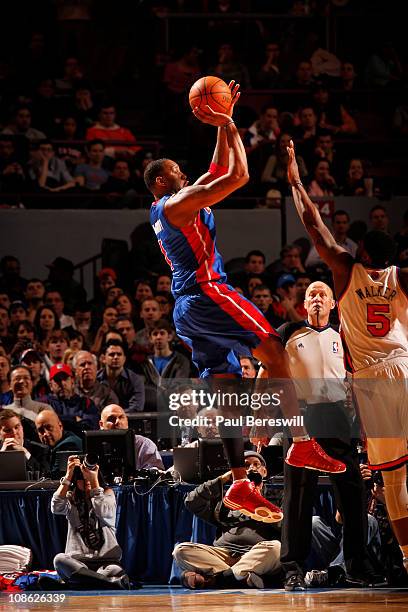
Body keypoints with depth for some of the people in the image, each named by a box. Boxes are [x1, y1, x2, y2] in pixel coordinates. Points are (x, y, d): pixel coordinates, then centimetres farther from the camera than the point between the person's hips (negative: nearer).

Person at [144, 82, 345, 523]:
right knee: (274, 353, -13)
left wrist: (223, 127, 25)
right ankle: (302, 443, -21)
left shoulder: (167, 210, 24)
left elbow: (220, 170, 31)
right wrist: (229, 127, -1)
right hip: (207, 292, -10)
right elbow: (238, 176, -12)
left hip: (187, 310, 10)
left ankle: (238, 484, -6)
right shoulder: (177, 203, -5)